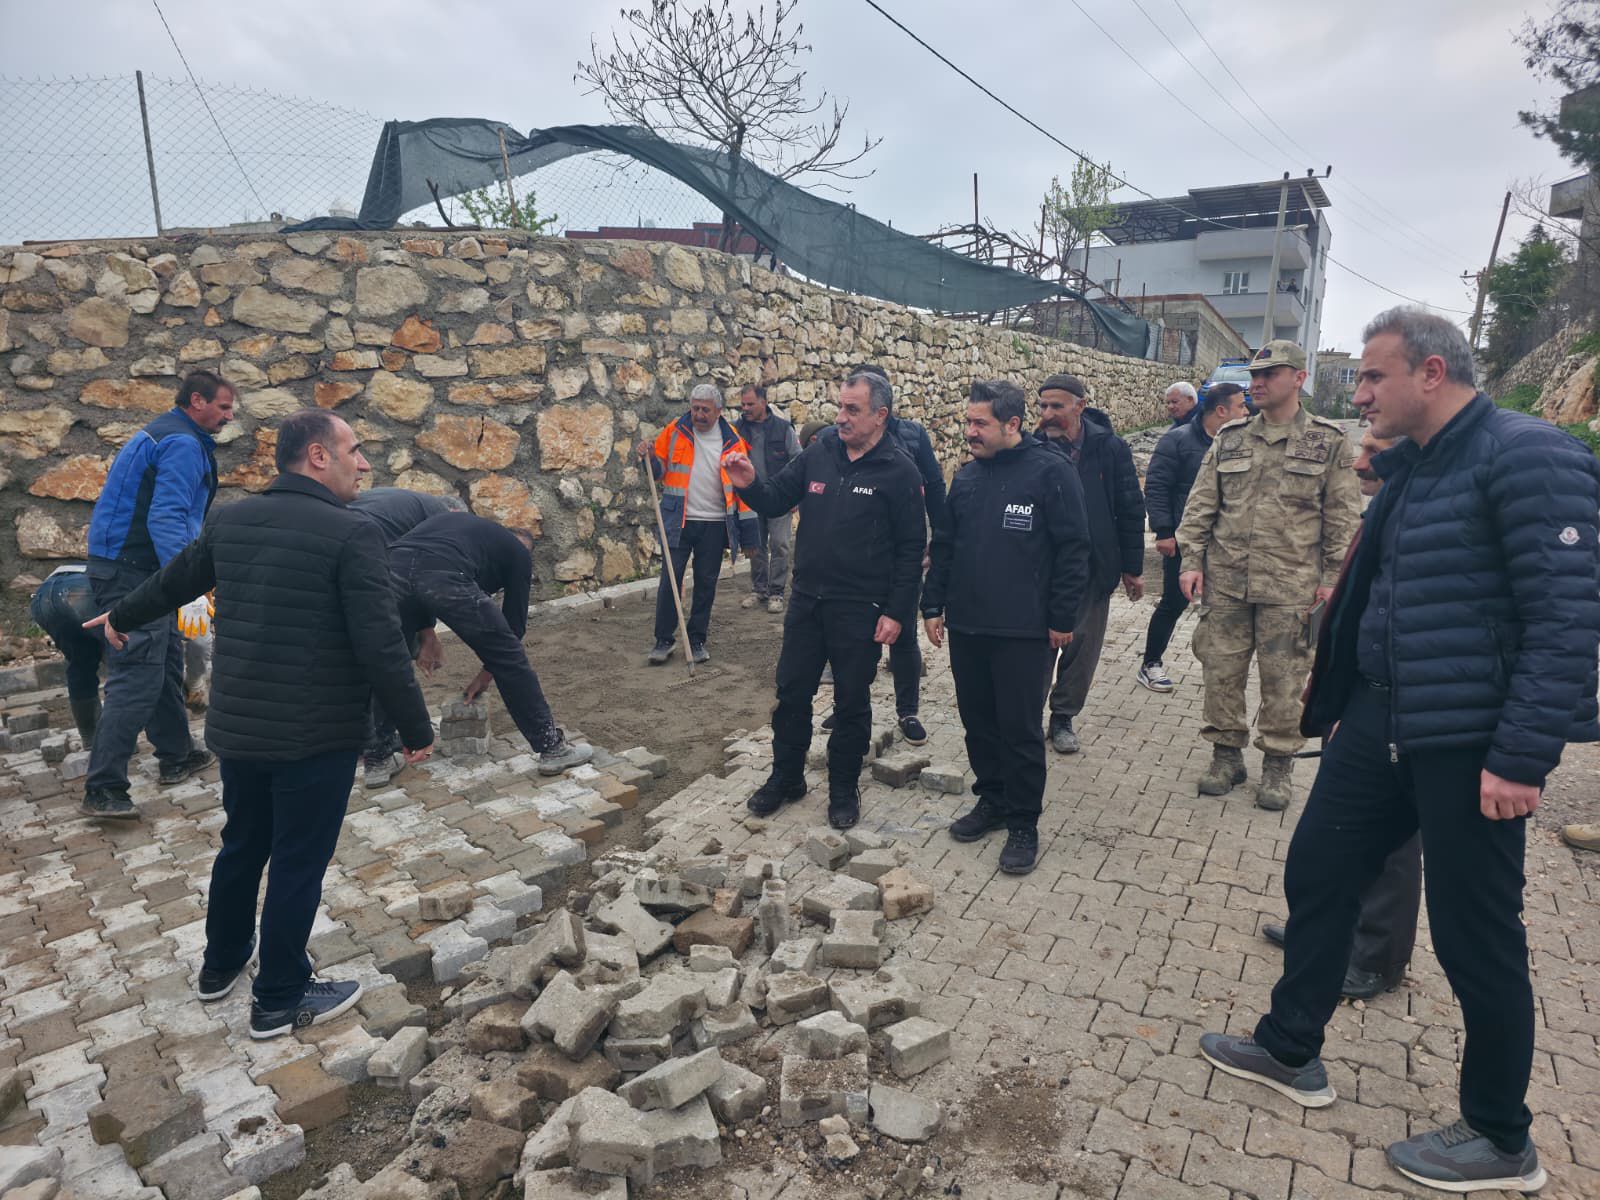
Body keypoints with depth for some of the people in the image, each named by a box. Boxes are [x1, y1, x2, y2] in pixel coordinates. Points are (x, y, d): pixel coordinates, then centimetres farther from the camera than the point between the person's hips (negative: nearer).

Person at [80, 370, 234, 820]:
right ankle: (103, 790, -9)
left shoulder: (161, 435, 19)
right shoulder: (183, 444, -15)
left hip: (130, 568, 11)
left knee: (166, 664, 18)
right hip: (132, 574, -11)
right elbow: (166, 518, -26)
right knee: (137, 678, -11)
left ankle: (176, 756, 30)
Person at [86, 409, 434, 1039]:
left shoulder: (229, 521, 3)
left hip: (235, 728, 7)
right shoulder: (352, 534, -19)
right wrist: (417, 731, -11)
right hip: (316, 738, -7)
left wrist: (120, 618, 41)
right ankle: (281, 1000, 24)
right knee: (298, 864, 8)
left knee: (241, 845, 25)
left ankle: (221, 964, 45)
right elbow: (381, 648, -22)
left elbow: (173, 580, 21)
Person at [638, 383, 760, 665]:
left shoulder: (732, 441, 1)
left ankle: (697, 639, 22)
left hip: (714, 525, 1)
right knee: (670, 580, -1)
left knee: (706, 584, 8)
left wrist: (749, 534, 0)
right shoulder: (674, 432, 0)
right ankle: (664, 639, 12)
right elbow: (659, 470, 9)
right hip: (678, 522, -1)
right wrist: (650, 458, -16)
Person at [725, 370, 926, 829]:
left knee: (851, 701, 9)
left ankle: (844, 787, 28)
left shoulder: (898, 472, -10)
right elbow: (776, 500, 6)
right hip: (806, 600, 4)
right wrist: (749, 485, -16)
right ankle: (786, 777, 31)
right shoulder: (818, 454, 1)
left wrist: (896, 612, -12)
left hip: (860, 610, -4)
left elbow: (911, 548, -9)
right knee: (791, 692, 13)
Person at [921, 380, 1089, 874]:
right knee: (977, 721, 15)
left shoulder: (1051, 472, -9)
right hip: (966, 627, 6)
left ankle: (1023, 823, 17)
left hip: (1024, 631, -6)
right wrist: (933, 604, 10)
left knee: (1020, 730, 2)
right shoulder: (966, 477, 10)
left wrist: (1061, 619, -11)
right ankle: (992, 800, 33)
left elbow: (1072, 550, -10)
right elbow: (943, 547, 15)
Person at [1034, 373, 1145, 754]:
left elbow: (1131, 510, 1)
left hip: (1093, 568, 1)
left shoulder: (1110, 449, -5)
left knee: (1082, 645, 10)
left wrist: (1132, 567, 1)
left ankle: (1063, 717, 27)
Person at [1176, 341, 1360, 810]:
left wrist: (1332, 578, -4)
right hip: (1225, 580, 3)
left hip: (1291, 586, -2)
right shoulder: (1230, 439, 8)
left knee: (1283, 679, 5)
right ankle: (1227, 754, 23)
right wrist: (1192, 561, -1)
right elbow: (1200, 505, 7)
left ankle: (1278, 763, 21)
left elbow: (1342, 516, 1)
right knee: (1221, 670, 7)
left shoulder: (1328, 441, 1)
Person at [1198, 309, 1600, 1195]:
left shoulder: (1527, 457, -15)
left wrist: (1523, 755, -22)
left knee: (1475, 938, 5)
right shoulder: (1410, 468, 12)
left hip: (1470, 747, -9)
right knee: (1317, 873, 14)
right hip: (1380, 724, 9)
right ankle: (1290, 1050, 33)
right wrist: (1345, 707, 20)